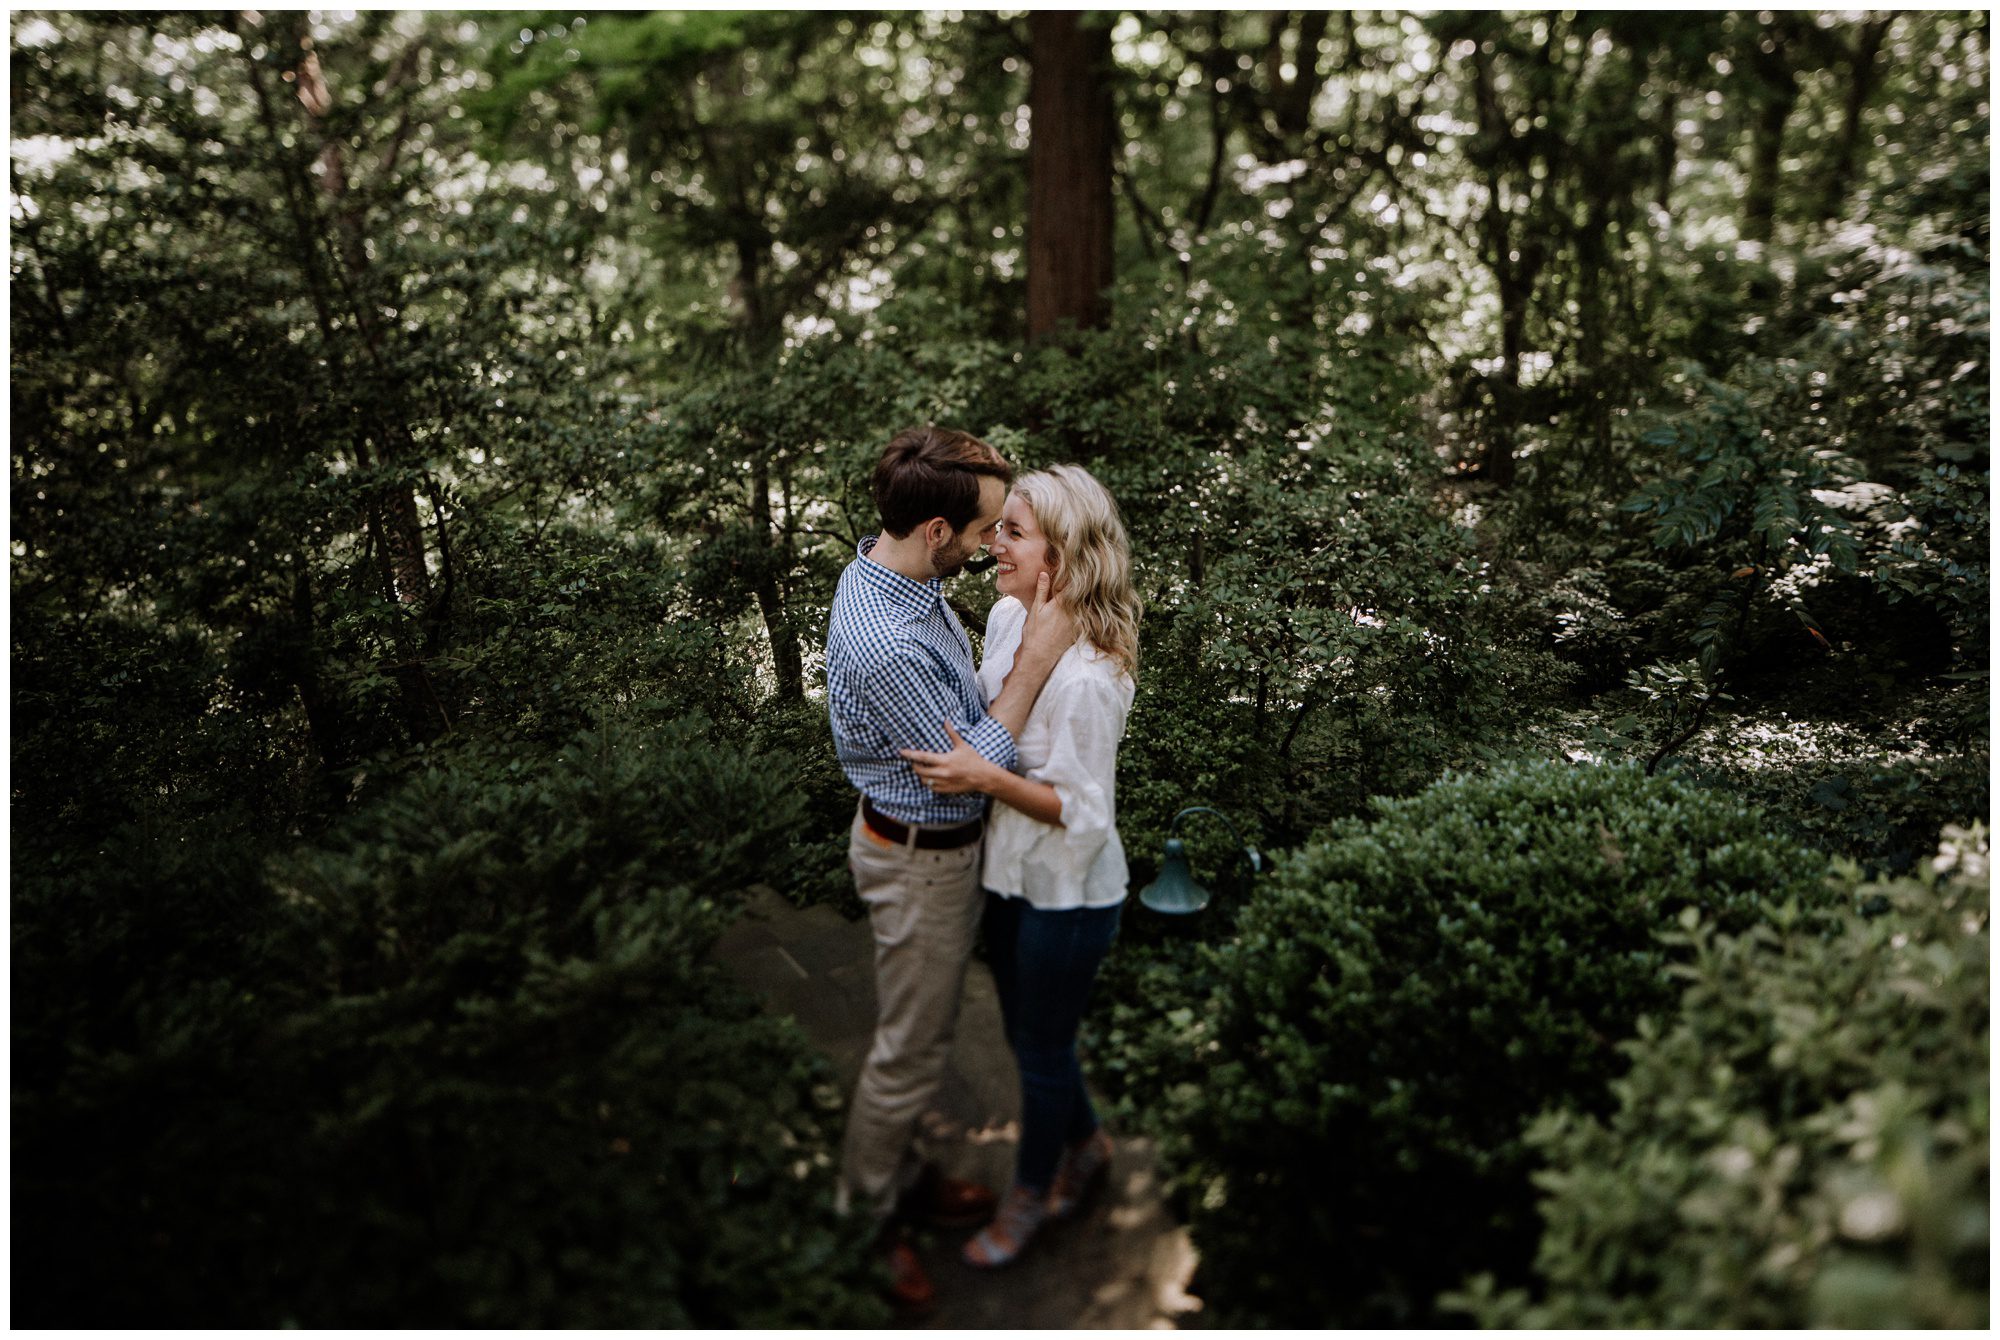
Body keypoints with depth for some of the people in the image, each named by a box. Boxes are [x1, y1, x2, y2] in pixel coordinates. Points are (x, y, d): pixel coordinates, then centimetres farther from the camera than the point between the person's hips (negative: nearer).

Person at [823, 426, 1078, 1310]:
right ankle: (858, 1224, 30)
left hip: (939, 841, 10)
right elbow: (971, 769, -26)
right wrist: (1035, 659, -26)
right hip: (921, 861, -10)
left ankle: (899, 1177, 46)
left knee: (920, 1035, 25)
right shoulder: (888, 647, -36)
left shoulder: (885, 570, -3)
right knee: (911, 1051, 9)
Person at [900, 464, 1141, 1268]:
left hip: (1068, 894, -8)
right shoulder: (1006, 617, -5)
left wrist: (984, 778, -31)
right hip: (1010, 874, 8)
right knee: (1030, 1033, 26)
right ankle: (1086, 1144, 51)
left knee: (1041, 1051, 14)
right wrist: (941, 734, 1)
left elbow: (1085, 812, -24)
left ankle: (1031, 1192, 39)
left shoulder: (1089, 674, -30)